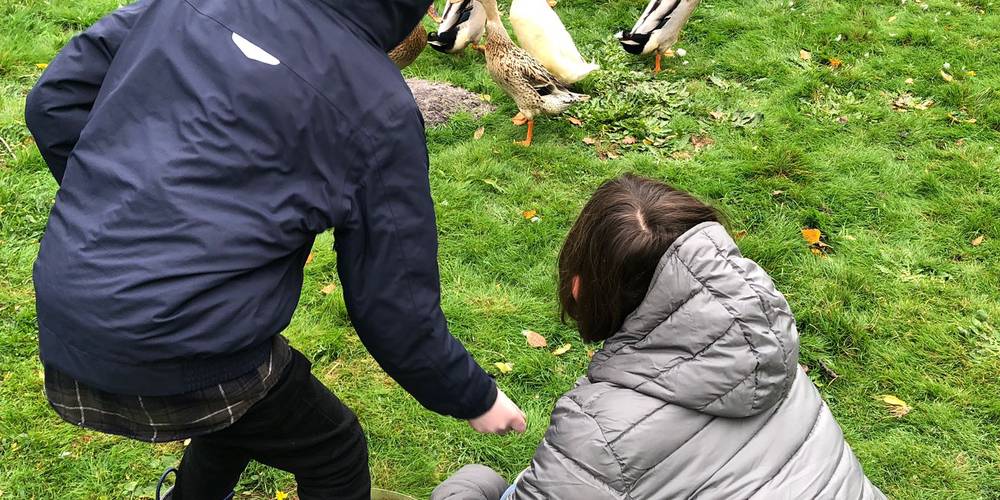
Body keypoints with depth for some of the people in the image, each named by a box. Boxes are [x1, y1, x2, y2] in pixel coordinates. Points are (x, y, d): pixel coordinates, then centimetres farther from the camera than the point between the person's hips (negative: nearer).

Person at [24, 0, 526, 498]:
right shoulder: (378, 107, -11)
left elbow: (54, 101, 7)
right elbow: (395, 305, -5)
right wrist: (477, 398, 11)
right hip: (183, 355, -6)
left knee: (244, 415, 34)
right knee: (335, 457, 21)